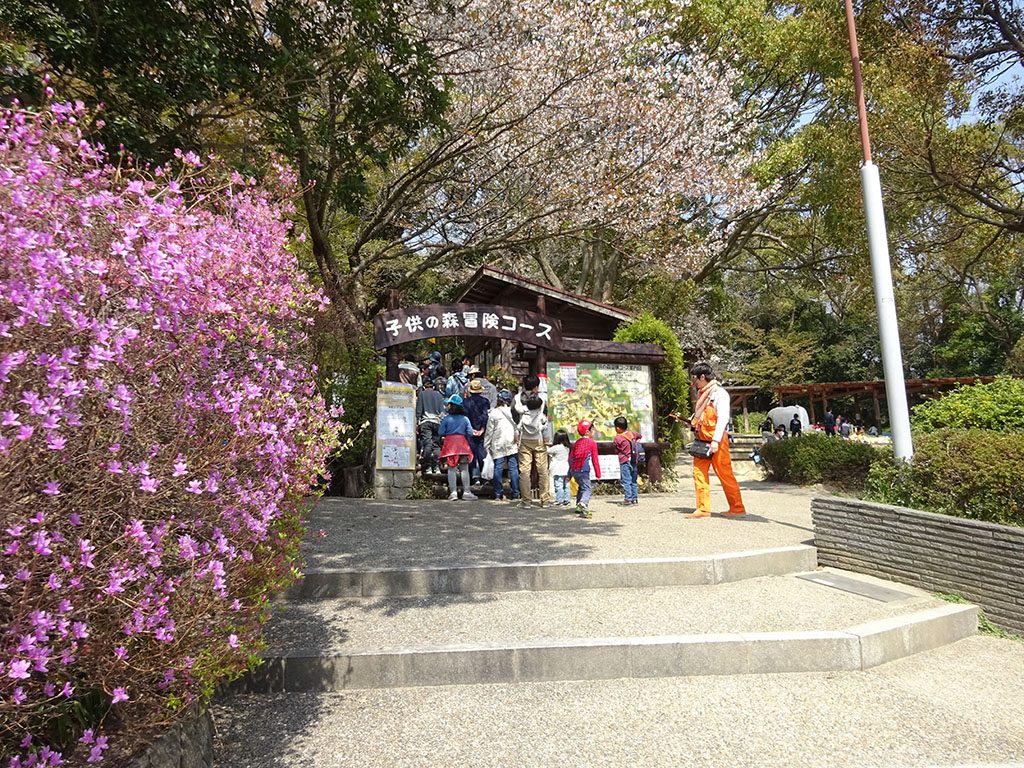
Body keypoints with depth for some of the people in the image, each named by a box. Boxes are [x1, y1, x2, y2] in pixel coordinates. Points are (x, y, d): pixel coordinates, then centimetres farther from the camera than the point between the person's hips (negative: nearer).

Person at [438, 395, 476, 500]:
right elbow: (470, 433, -1)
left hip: (449, 444, -1)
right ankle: (466, 492, 7)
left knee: (451, 469, 4)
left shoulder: (446, 419, -6)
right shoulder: (465, 419, -1)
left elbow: (440, 432, -5)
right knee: (464, 469, 6)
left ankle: (453, 492, 1)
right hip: (462, 443, 1)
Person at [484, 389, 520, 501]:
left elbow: (489, 431, 2)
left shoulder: (493, 413, -1)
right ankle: (515, 494, 7)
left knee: (498, 469, 3)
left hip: (498, 446, -1)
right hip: (512, 445, 1)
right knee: (513, 468, 4)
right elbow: (517, 427, 2)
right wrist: (518, 441, 10)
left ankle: (498, 494, 4)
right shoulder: (512, 411, 0)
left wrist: (486, 446, 8)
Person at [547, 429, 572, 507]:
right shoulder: (568, 447, 7)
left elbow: (548, 451, -5)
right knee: (566, 485, 11)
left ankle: (559, 501, -2)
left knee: (558, 486, -3)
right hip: (567, 469, 7)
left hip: (559, 471, -7)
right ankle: (566, 500, 16)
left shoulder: (556, 447, -14)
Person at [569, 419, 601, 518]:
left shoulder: (577, 442, 16)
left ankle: (578, 506, 28)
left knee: (581, 487, 24)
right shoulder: (592, 443, -2)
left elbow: (570, 457, 16)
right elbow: (595, 460, -4)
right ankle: (583, 503, -35)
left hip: (573, 470, 7)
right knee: (586, 488, -10)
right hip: (583, 470, -7)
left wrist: (570, 472, 25)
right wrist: (598, 474, 1)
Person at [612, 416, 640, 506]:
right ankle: (635, 498, 19)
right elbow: (639, 436, 27)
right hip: (634, 461, 7)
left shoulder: (618, 438, -14)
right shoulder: (632, 434, 6)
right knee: (633, 481, 15)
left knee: (626, 481, -4)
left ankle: (628, 499, -8)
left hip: (625, 462, -7)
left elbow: (616, 450, -3)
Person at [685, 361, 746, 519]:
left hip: (716, 441, -8)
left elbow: (723, 418, -17)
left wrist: (715, 440, -24)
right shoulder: (701, 393, 16)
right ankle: (703, 509, 7)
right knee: (698, 472, 3)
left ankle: (737, 508, 9)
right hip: (702, 440, 8)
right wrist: (691, 421, 7)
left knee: (725, 474, -2)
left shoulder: (719, 393, -10)